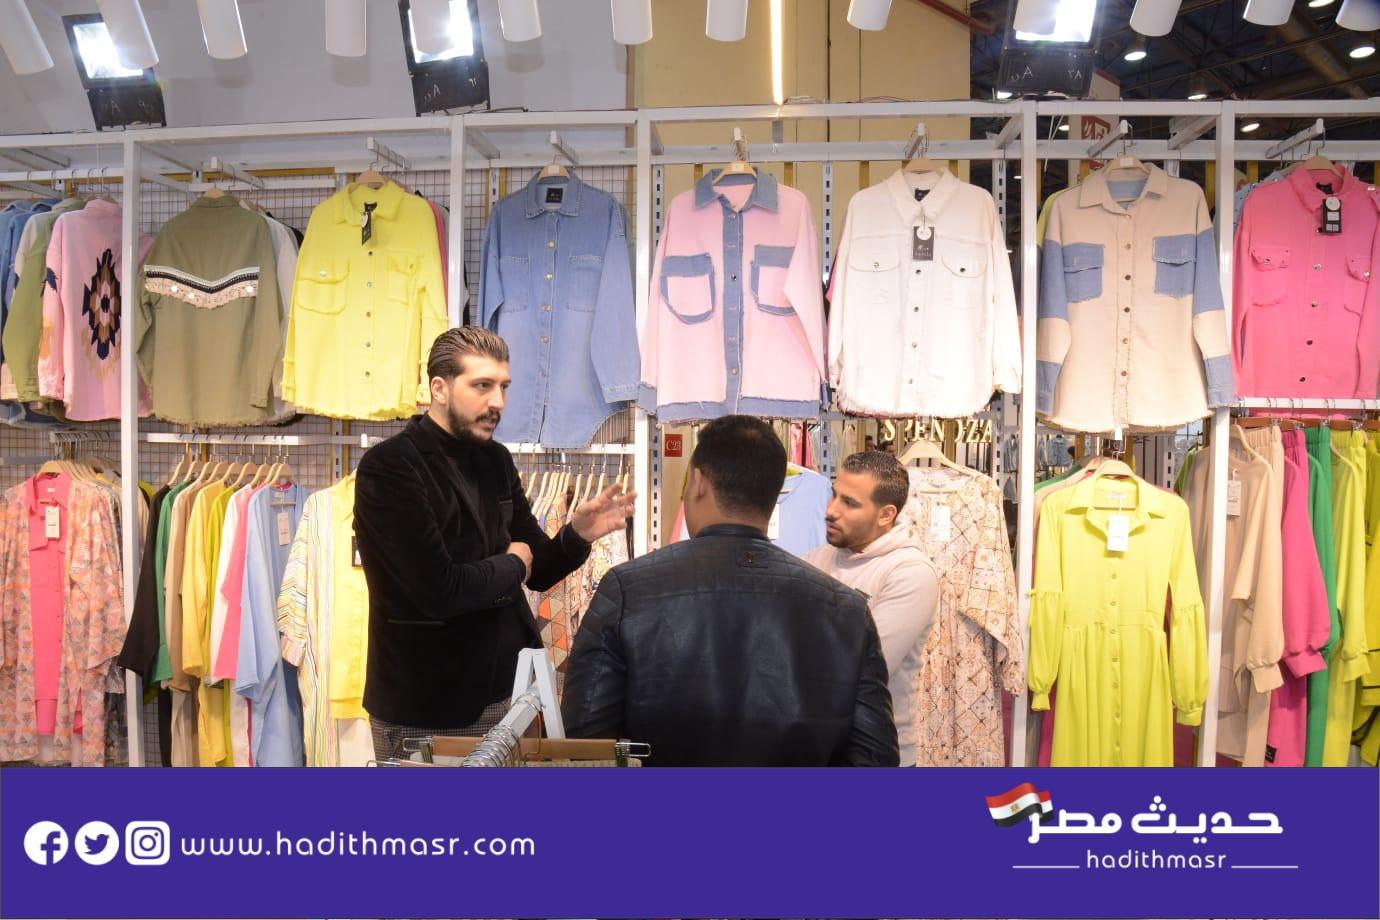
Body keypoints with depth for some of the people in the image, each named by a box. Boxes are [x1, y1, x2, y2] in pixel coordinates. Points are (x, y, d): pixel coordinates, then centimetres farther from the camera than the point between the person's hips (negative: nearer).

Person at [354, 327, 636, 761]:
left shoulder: (495, 459, 6)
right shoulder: (388, 468, -16)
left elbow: (539, 573, 11)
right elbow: (439, 591, -25)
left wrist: (578, 534, -9)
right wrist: (511, 564, -8)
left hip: (508, 689, 7)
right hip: (426, 712, -6)